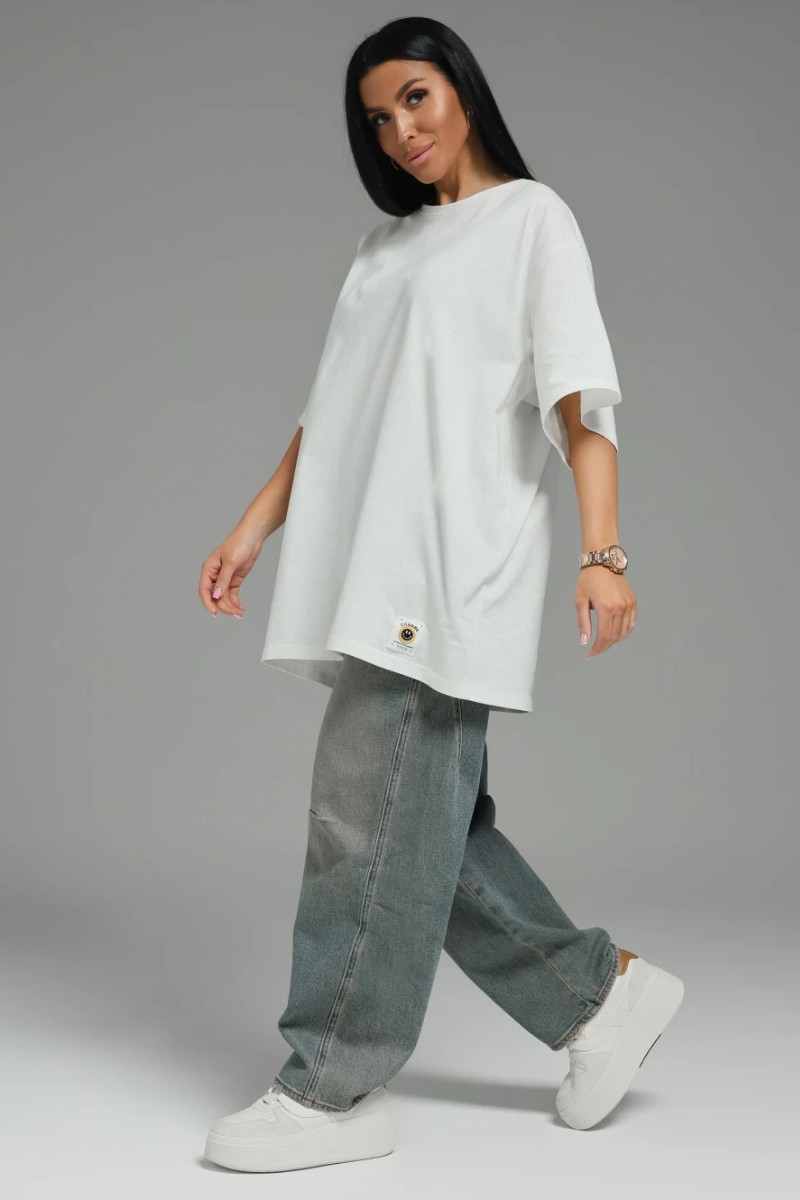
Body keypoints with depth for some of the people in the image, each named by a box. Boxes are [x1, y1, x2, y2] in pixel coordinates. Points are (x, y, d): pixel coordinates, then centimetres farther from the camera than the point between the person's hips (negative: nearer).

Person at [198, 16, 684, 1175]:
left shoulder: (532, 216, 5)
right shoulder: (385, 245, 25)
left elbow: (578, 392, -6)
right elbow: (332, 409, 24)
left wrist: (602, 550, -18)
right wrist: (256, 526, 16)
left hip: (456, 559, -7)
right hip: (372, 570, 7)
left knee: (377, 813, -9)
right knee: (424, 820, 5)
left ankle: (336, 1088, -1)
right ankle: (601, 991, 19)